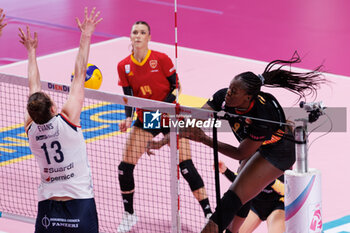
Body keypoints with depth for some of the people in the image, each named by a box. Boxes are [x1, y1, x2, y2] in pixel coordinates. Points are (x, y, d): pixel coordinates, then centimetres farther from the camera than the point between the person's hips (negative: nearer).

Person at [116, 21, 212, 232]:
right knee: (125, 167, -3)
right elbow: (129, 96, -1)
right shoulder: (124, 66, -4)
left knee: (186, 167, -12)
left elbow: (175, 86, -7)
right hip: (144, 120, 3)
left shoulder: (161, 59, -12)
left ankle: (209, 214, -5)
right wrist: (128, 118, -18)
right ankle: (129, 215, 18)